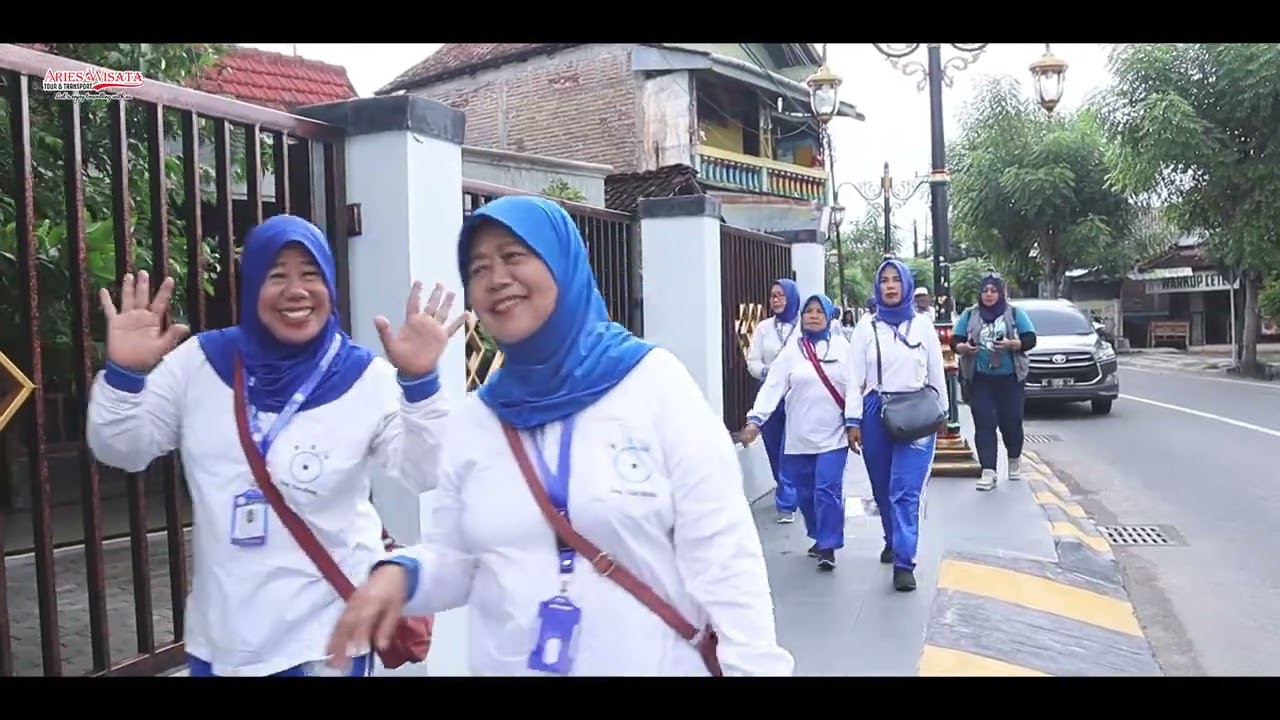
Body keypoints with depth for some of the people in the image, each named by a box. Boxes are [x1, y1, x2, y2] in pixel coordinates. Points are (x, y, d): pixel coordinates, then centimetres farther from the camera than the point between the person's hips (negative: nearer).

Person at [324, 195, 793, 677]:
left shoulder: (654, 381, -10)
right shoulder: (472, 418, 1)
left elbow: (721, 552, -11)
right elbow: (455, 559, 5)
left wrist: (755, 665, -15)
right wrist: (401, 573, -15)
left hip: (655, 664, -3)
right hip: (509, 666, 4)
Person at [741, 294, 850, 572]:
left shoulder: (841, 346, 2)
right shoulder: (792, 350, 3)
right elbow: (772, 386, -5)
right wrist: (755, 419, -15)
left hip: (833, 435, -2)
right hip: (799, 437, 2)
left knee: (828, 490, -10)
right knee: (805, 493, 10)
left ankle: (828, 546, 0)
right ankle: (820, 537, 30)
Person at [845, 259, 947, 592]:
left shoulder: (922, 325, 3)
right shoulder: (866, 327, 2)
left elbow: (936, 372, 10)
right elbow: (855, 377, 0)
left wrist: (942, 412, 13)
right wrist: (853, 420, -5)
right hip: (876, 413, 2)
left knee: (906, 490, -10)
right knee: (883, 488, 13)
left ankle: (904, 562, -10)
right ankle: (893, 541, 36)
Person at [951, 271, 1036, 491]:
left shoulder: (1015, 314, 6)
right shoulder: (969, 315, 9)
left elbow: (1030, 340, 1)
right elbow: (955, 341, 6)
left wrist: (1012, 344, -19)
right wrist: (963, 347, -17)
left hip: (1010, 378, 0)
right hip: (980, 379, 0)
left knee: (1011, 421, 5)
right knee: (984, 424, -5)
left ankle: (1015, 459, 33)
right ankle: (988, 471, -6)